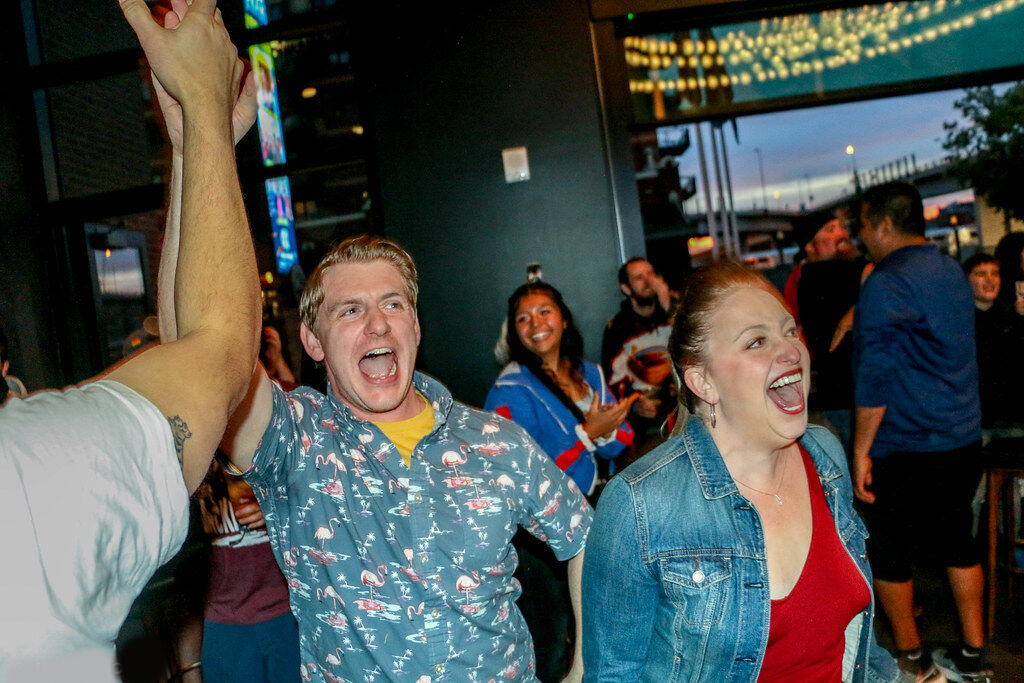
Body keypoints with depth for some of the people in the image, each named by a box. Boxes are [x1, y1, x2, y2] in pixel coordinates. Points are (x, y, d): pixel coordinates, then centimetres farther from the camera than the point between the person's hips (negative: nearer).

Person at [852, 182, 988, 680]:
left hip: (904, 449, -8)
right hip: (964, 438, 8)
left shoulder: (885, 284, -17)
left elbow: (874, 376, -22)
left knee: (890, 552, 8)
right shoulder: (954, 272, 10)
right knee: (955, 541, 17)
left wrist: (861, 451, -17)